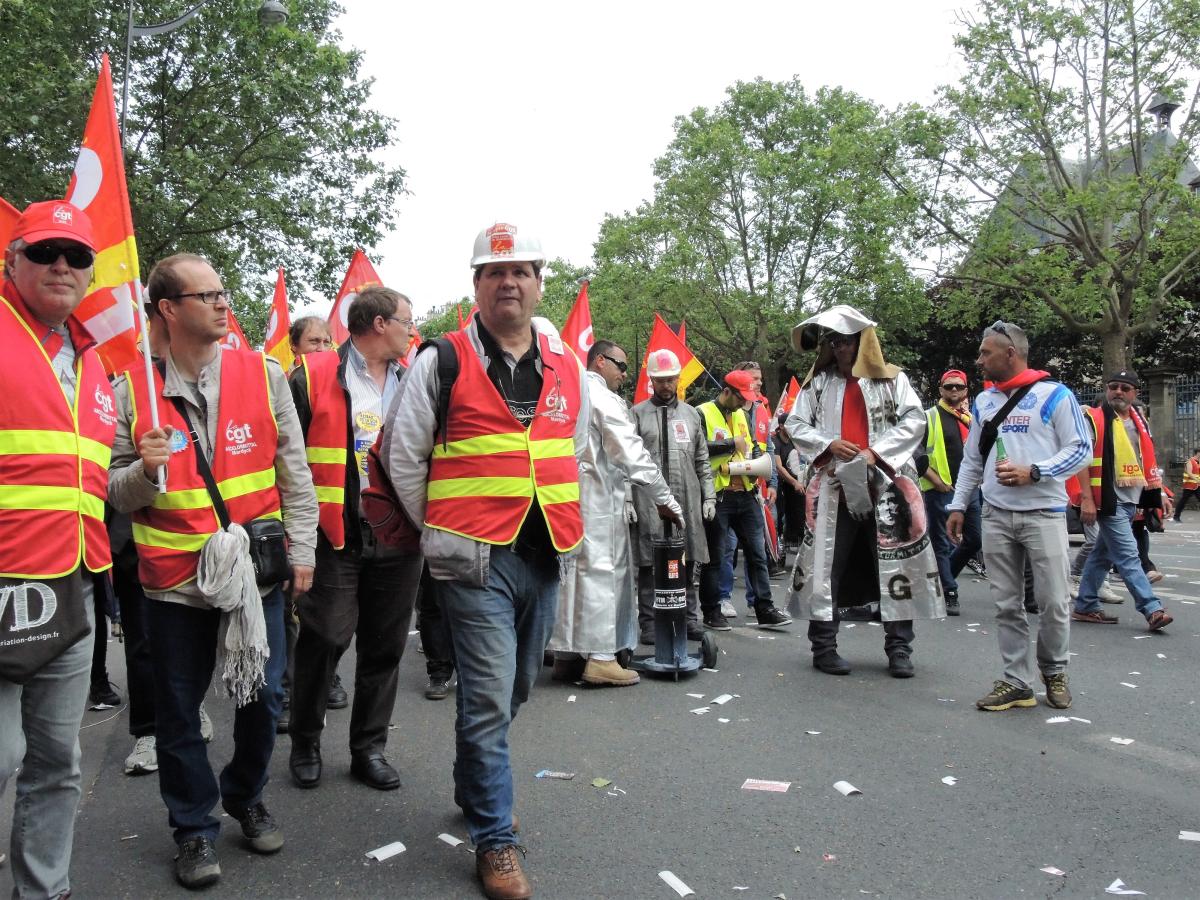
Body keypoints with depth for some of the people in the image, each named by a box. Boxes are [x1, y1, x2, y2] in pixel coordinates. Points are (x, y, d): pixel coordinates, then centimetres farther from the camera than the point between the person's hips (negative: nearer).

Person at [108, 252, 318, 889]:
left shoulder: (263, 374, 0)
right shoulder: (133, 388, -2)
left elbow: (293, 470, 4)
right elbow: (119, 494, 4)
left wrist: (301, 551, 1)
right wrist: (144, 470, -18)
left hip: (257, 569, 1)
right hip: (174, 577, -1)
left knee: (262, 695, 11)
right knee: (179, 710, 10)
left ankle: (246, 798, 37)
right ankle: (194, 827, 31)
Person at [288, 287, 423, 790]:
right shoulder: (313, 377, -3)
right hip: (334, 536, -4)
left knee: (385, 647, 10)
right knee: (324, 641, 1)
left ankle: (369, 748, 24)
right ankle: (305, 743, 23)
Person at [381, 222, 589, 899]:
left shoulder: (569, 369, 10)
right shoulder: (443, 362, -3)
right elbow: (402, 456, 1)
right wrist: (441, 529, 3)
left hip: (546, 557, 5)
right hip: (475, 559, -5)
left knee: (514, 690, 19)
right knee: (489, 698, -4)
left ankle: (475, 788, 43)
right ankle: (496, 840, 11)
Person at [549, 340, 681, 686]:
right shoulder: (604, 399, -9)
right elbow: (633, 455, -13)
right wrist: (664, 499, -8)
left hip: (567, 497, 8)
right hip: (597, 500, -8)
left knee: (572, 571, 9)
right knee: (600, 570, -5)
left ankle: (567, 654, 13)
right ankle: (599, 657, -4)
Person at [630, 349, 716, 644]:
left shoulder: (691, 414, 16)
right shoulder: (638, 414, 2)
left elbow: (702, 461, 18)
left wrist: (709, 496, 11)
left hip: (687, 500, 4)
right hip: (650, 502, -4)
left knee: (689, 562, 8)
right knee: (650, 564, 0)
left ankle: (690, 618, 18)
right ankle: (649, 623, 8)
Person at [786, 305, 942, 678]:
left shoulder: (892, 378, 6)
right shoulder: (818, 382, 11)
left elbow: (913, 420, -1)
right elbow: (795, 425, 10)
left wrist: (876, 452, -12)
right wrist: (828, 444, -8)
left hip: (884, 484, -1)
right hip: (834, 486, 1)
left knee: (894, 563, 1)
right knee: (827, 564, 1)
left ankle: (899, 648, 11)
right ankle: (823, 646, 10)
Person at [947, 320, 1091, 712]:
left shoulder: (1054, 394, -3)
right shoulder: (984, 401, 14)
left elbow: (1080, 449, -6)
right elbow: (972, 459, 18)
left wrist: (1033, 473, -17)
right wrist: (958, 506, 13)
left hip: (1044, 514, -4)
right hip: (996, 516, 5)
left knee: (1053, 602, -2)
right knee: (1007, 605, 4)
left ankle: (1054, 671, 23)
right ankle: (1016, 682, 12)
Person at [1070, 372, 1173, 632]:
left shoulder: (1139, 422, 14)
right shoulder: (1094, 419, -7)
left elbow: (1147, 461, 21)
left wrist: (1157, 494, 15)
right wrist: (1087, 499, -19)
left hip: (1132, 500, 7)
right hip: (1109, 501, -7)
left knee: (1103, 554, 12)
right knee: (1128, 556, -9)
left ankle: (1085, 607, 18)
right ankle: (1152, 609, -8)